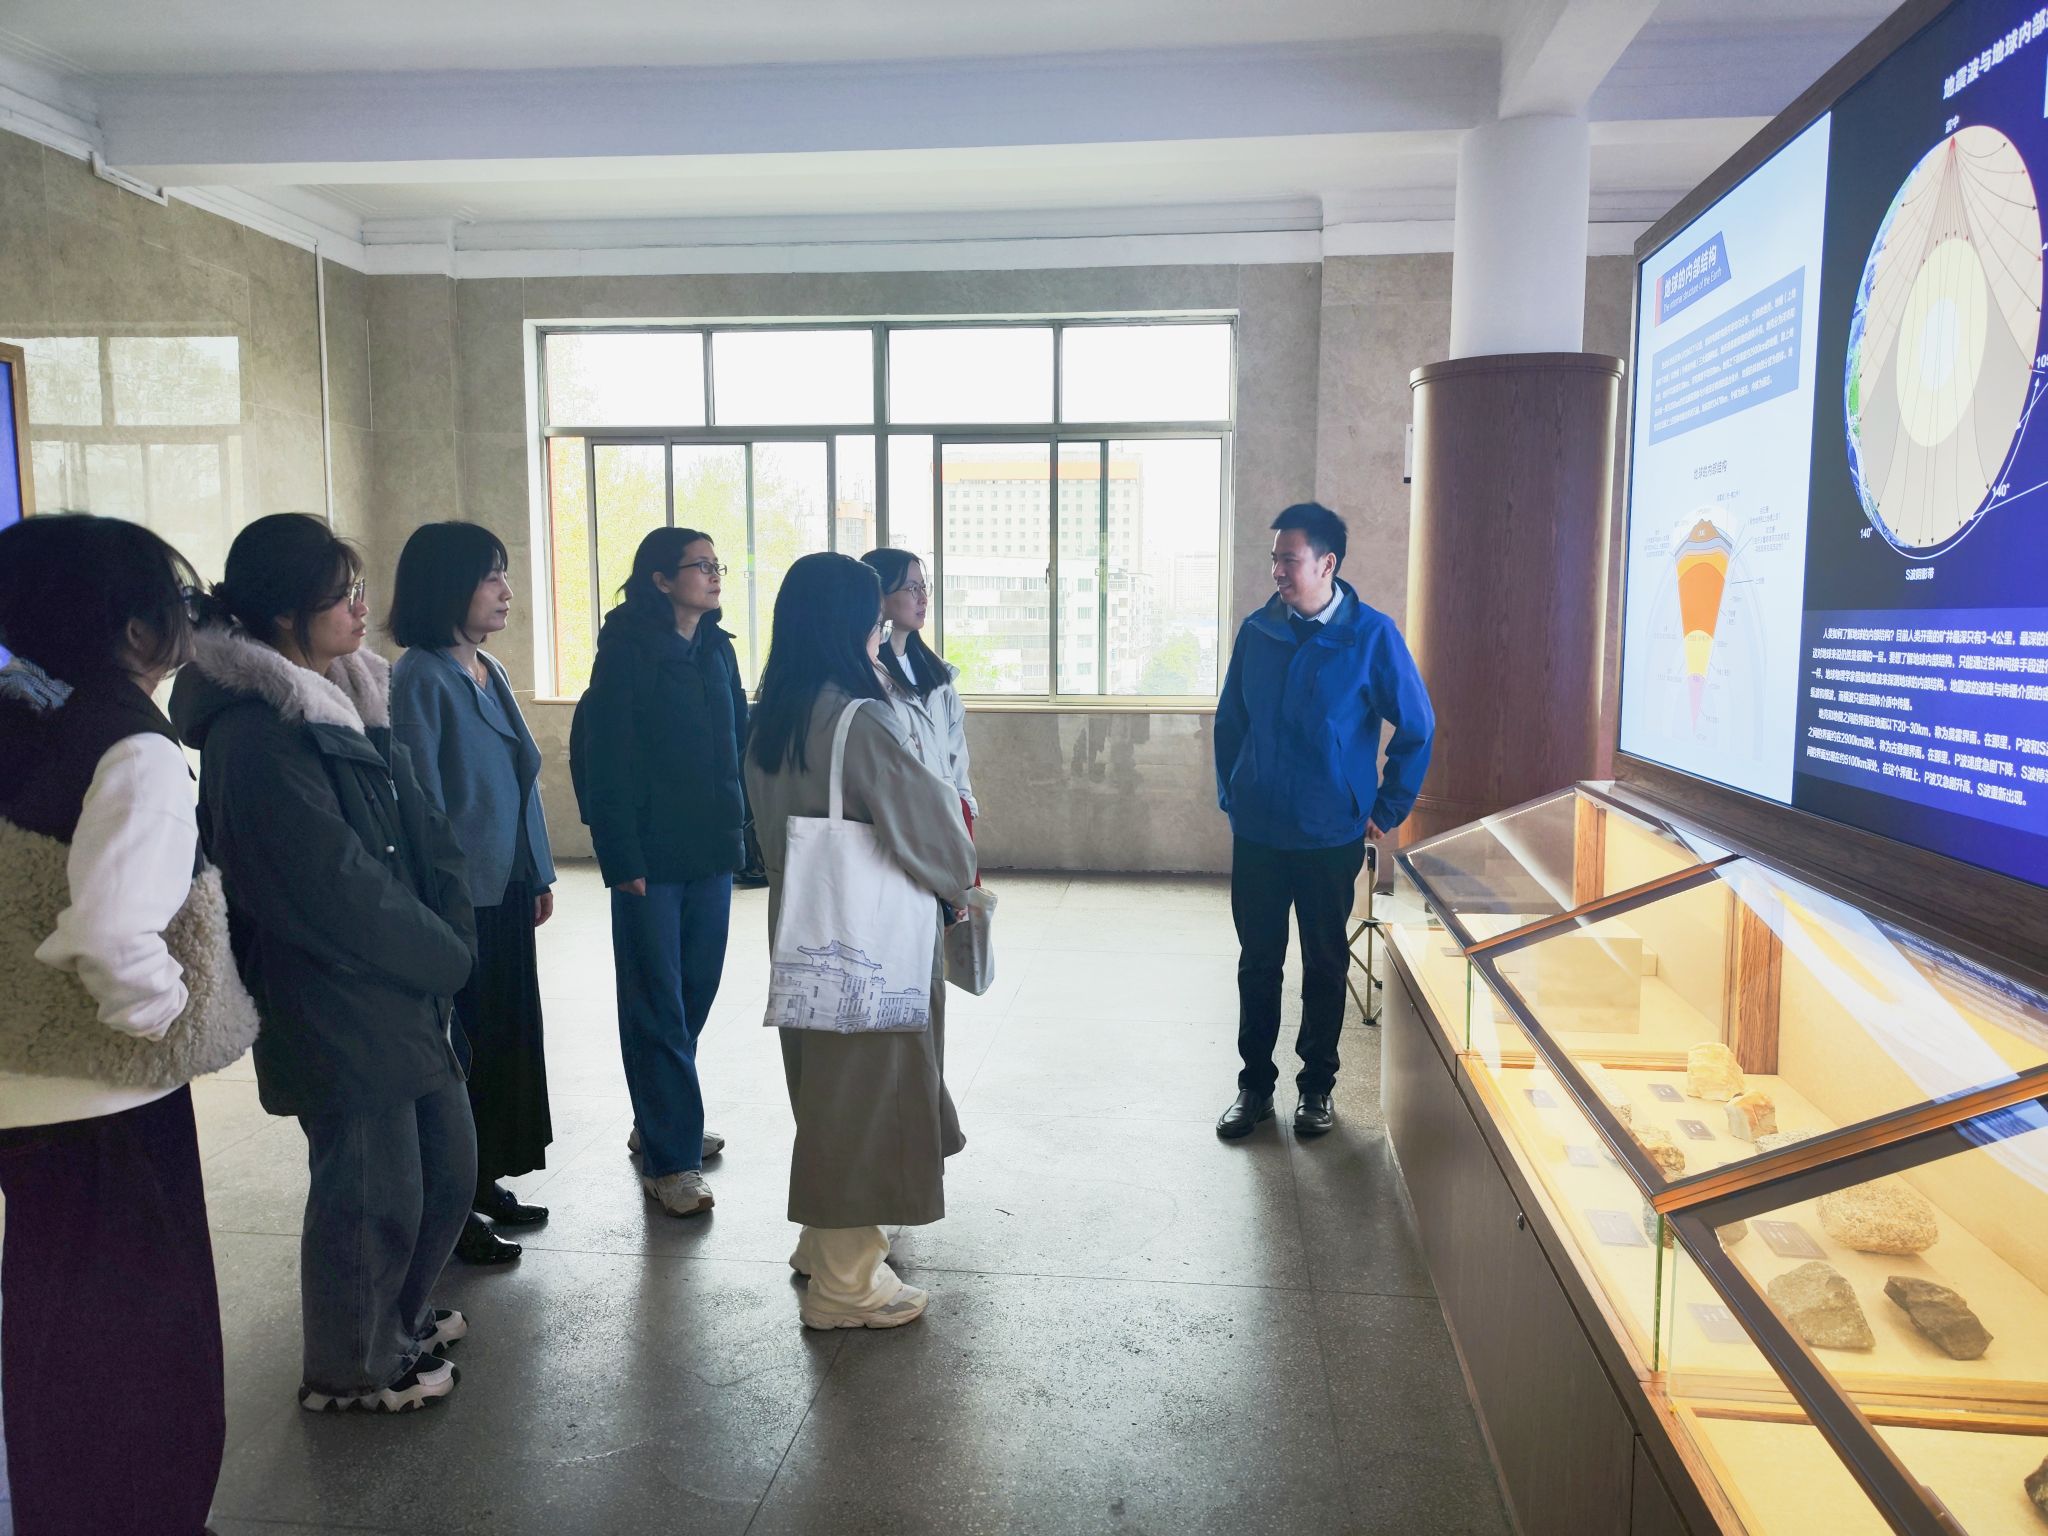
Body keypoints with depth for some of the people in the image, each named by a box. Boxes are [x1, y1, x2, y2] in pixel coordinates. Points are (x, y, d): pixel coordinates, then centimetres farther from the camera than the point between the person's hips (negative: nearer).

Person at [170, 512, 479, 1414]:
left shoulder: (345, 699, 8)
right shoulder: (256, 735, -20)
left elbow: (422, 834, 8)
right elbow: (335, 885, -21)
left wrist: (449, 939, -5)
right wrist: (444, 957, -10)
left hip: (404, 992, 9)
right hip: (337, 1011, -9)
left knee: (446, 1166, 19)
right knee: (374, 1193, 6)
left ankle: (397, 1319, 42)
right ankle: (352, 1368, 29)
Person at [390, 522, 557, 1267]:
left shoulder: (491, 672, 11)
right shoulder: (421, 679, -14)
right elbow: (423, 801, -16)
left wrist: (539, 874, 15)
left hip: (507, 892, 8)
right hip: (461, 898, -8)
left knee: (508, 1034, 15)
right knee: (459, 1044, 2)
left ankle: (484, 1183, 30)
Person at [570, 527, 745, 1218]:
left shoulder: (717, 651, 9)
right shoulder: (628, 654, -10)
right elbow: (604, 761, -13)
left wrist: (737, 826, 4)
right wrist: (622, 859, -15)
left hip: (711, 854, 7)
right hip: (652, 861, -7)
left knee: (695, 994, 15)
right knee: (657, 1007, 1)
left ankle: (662, 1124, 31)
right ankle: (668, 1160, 9)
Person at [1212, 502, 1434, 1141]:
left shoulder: (1372, 635, -8)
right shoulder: (1257, 631, 1)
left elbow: (1417, 728, -1)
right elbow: (1229, 721, 13)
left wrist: (1387, 811, -1)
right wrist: (1231, 796, 9)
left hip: (1331, 836, -2)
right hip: (1256, 833, 2)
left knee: (1325, 965, 11)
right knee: (1257, 962, 9)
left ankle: (1317, 1085, 27)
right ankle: (1255, 1085, 23)